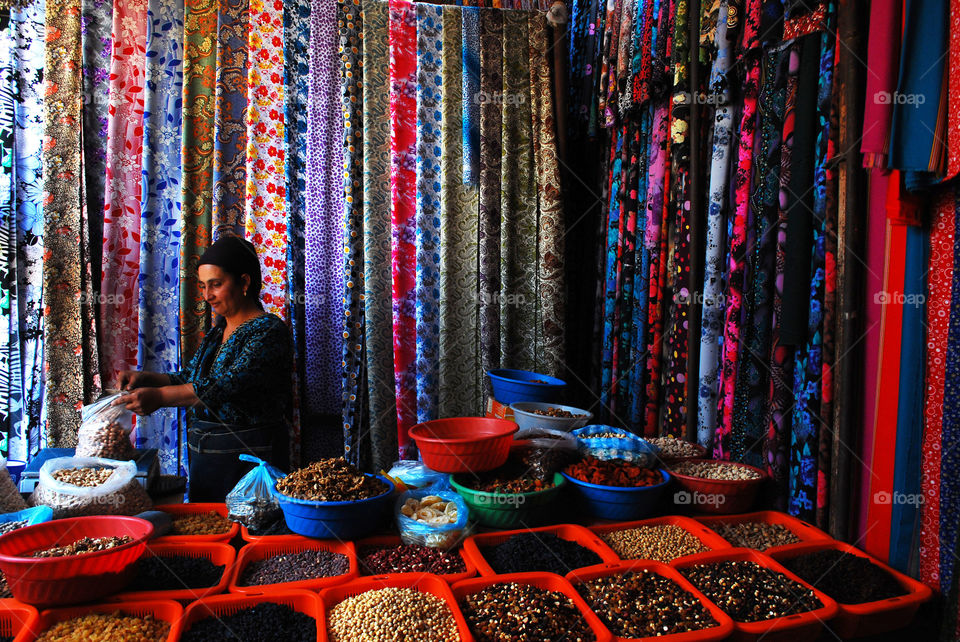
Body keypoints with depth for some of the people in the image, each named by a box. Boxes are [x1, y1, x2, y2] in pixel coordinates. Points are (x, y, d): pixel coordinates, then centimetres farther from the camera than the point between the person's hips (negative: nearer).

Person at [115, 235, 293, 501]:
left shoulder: (270, 331, -15)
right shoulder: (218, 331, 12)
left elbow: (231, 387, -26)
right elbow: (188, 378, 15)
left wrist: (160, 396, -27)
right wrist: (145, 378, -2)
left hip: (249, 461, -8)